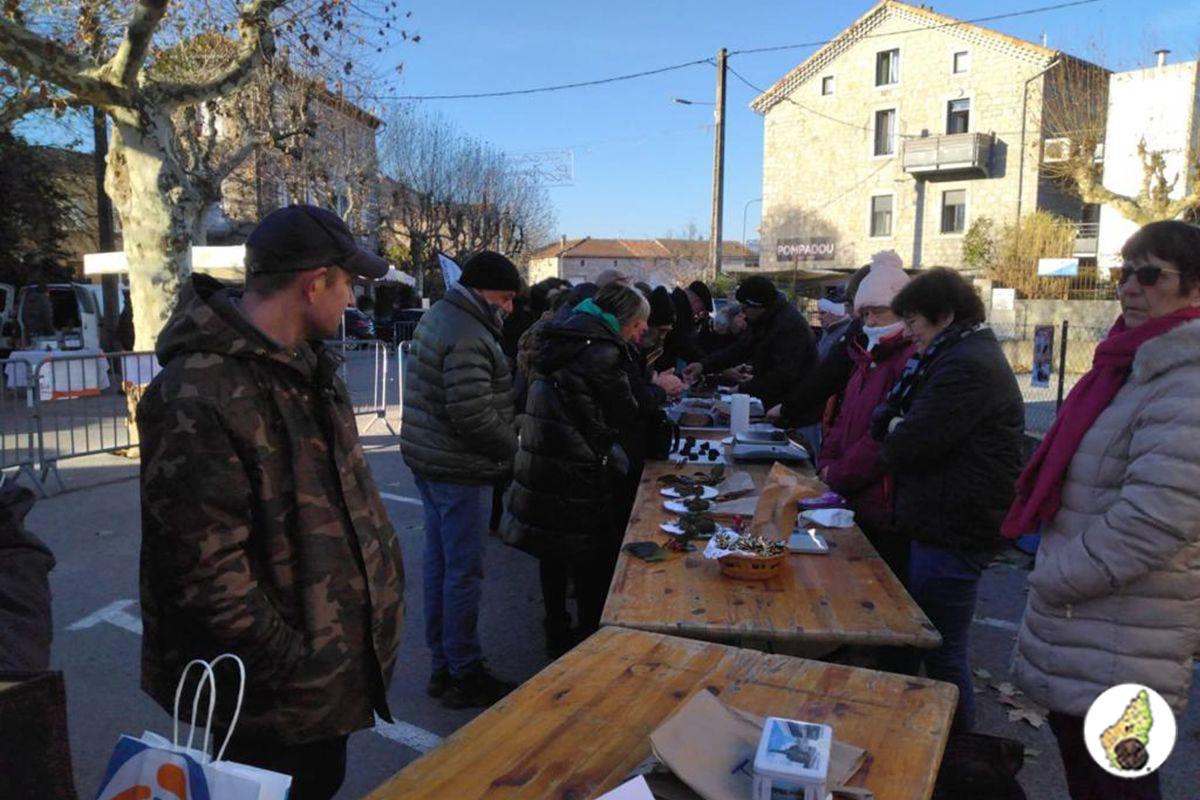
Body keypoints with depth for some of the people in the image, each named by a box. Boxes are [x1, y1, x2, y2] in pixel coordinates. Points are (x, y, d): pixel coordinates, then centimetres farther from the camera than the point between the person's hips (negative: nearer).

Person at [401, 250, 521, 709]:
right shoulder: (468, 337, -21)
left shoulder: (438, 315, 12)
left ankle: (441, 664, 29)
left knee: (438, 563, 16)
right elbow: (472, 416, -26)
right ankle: (464, 675, 14)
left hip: (428, 461, 10)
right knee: (464, 573, 1)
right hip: (460, 470, -10)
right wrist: (511, 445, -8)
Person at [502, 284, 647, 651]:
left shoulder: (557, 339, 12)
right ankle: (590, 635, 15)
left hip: (539, 464, 9)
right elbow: (626, 415, -9)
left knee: (552, 554, 18)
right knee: (592, 557, 6)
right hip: (577, 470, -8)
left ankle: (556, 629, 31)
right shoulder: (602, 350, -16)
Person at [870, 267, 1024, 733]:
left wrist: (894, 434, -1)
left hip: (951, 534, -11)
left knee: (941, 655, 1)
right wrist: (896, 424, -6)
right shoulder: (963, 356, 16)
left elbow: (908, 445, -22)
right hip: (941, 524, 11)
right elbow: (885, 418, 15)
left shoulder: (967, 366, -19)